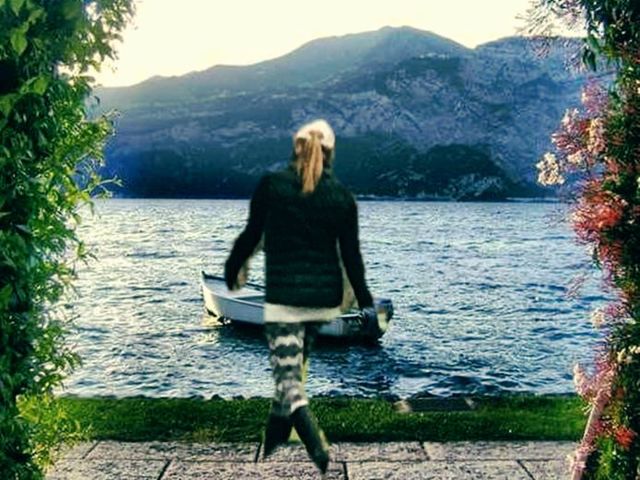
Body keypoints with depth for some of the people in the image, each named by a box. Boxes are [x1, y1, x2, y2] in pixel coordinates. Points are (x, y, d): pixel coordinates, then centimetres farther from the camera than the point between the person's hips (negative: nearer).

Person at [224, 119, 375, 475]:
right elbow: (351, 254, 1)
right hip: (325, 296, 4)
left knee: (287, 379, -3)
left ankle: (319, 450, -21)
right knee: (295, 368, 21)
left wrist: (233, 270, 17)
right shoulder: (342, 196, 0)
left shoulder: (271, 185, -6)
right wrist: (365, 301, 11)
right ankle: (274, 443, 35)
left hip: (285, 295, -4)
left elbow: (251, 236, 0)